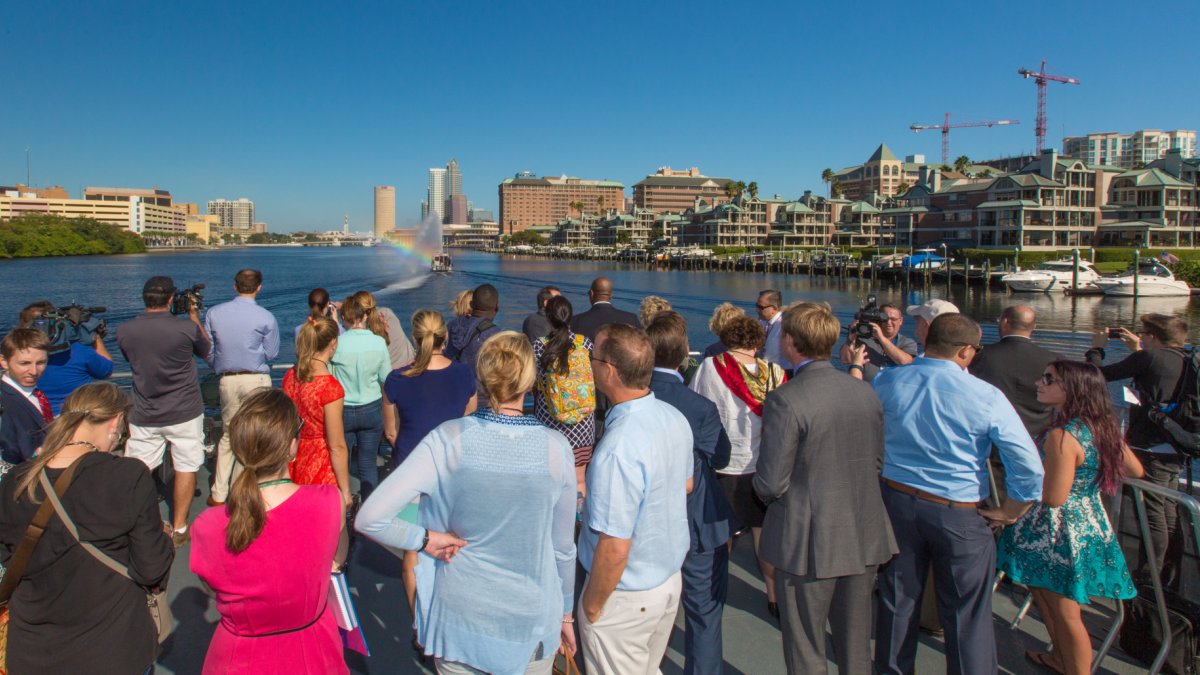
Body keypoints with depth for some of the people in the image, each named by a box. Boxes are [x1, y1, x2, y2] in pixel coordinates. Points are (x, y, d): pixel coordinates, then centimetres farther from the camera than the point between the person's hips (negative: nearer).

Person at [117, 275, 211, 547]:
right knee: (186, 468, 8)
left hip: (144, 415, 3)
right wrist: (194, 316, 18)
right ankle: (178, 529, 14)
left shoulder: (124, 331, -5)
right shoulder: (186, 328, -15)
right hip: (184, 413, -3)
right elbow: (205, 350, 6)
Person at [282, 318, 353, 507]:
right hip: (321, 471, -7)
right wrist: (345, 491, -10)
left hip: (294, 462, 7)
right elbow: (337, 447, -18)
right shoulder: (330, 386, -22)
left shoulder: (290, 376, -2)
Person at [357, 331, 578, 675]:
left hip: (460, 621, 0)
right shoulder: (556, 449, -14)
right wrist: (565, 612, 12)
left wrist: (426, 538, -8)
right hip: (533, 622, 0)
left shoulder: (449, 440, -18)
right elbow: (563, 546, -3)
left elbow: (369, 519, -23)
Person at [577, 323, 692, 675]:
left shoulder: (618, 450, -33)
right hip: (671, 577, 7)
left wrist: (592, 605, -14)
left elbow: (614, 549, -28)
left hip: (626, 595, -7)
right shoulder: (674, 418, -6)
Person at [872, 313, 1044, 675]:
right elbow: (1029, 465, -14)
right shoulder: (986, 396, -16)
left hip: (896, 500, 4)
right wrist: (1013, 507, 0)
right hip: (957, 512, -4)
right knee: (967, 612, 12)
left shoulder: (887, 381, -8)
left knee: (897, 598, 21)